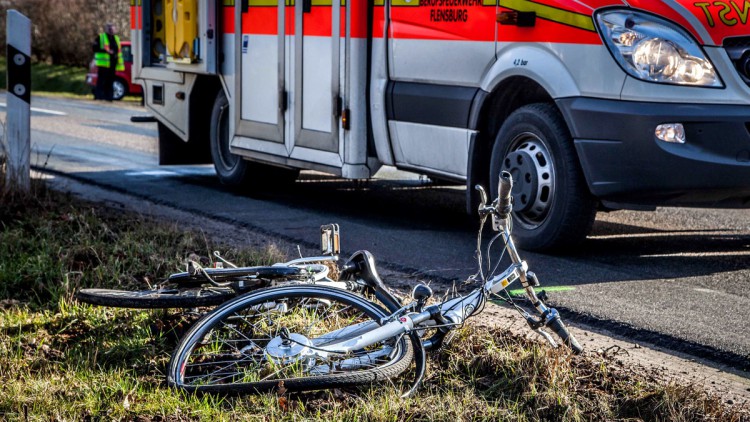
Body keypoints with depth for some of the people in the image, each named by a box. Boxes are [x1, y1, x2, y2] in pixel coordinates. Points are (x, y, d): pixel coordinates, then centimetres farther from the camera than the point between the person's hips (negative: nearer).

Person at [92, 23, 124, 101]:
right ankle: (98, 95, -5)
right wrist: (106, 51, -16)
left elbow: (119, 51, 23)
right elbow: (95, 49, -5)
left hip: (113, 64, 6)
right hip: (103, 63, -6)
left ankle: (108, 96, 9)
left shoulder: (116, 38, 21)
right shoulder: (100, 37, 3)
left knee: (110, 81, 5)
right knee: (101, 80, -7)